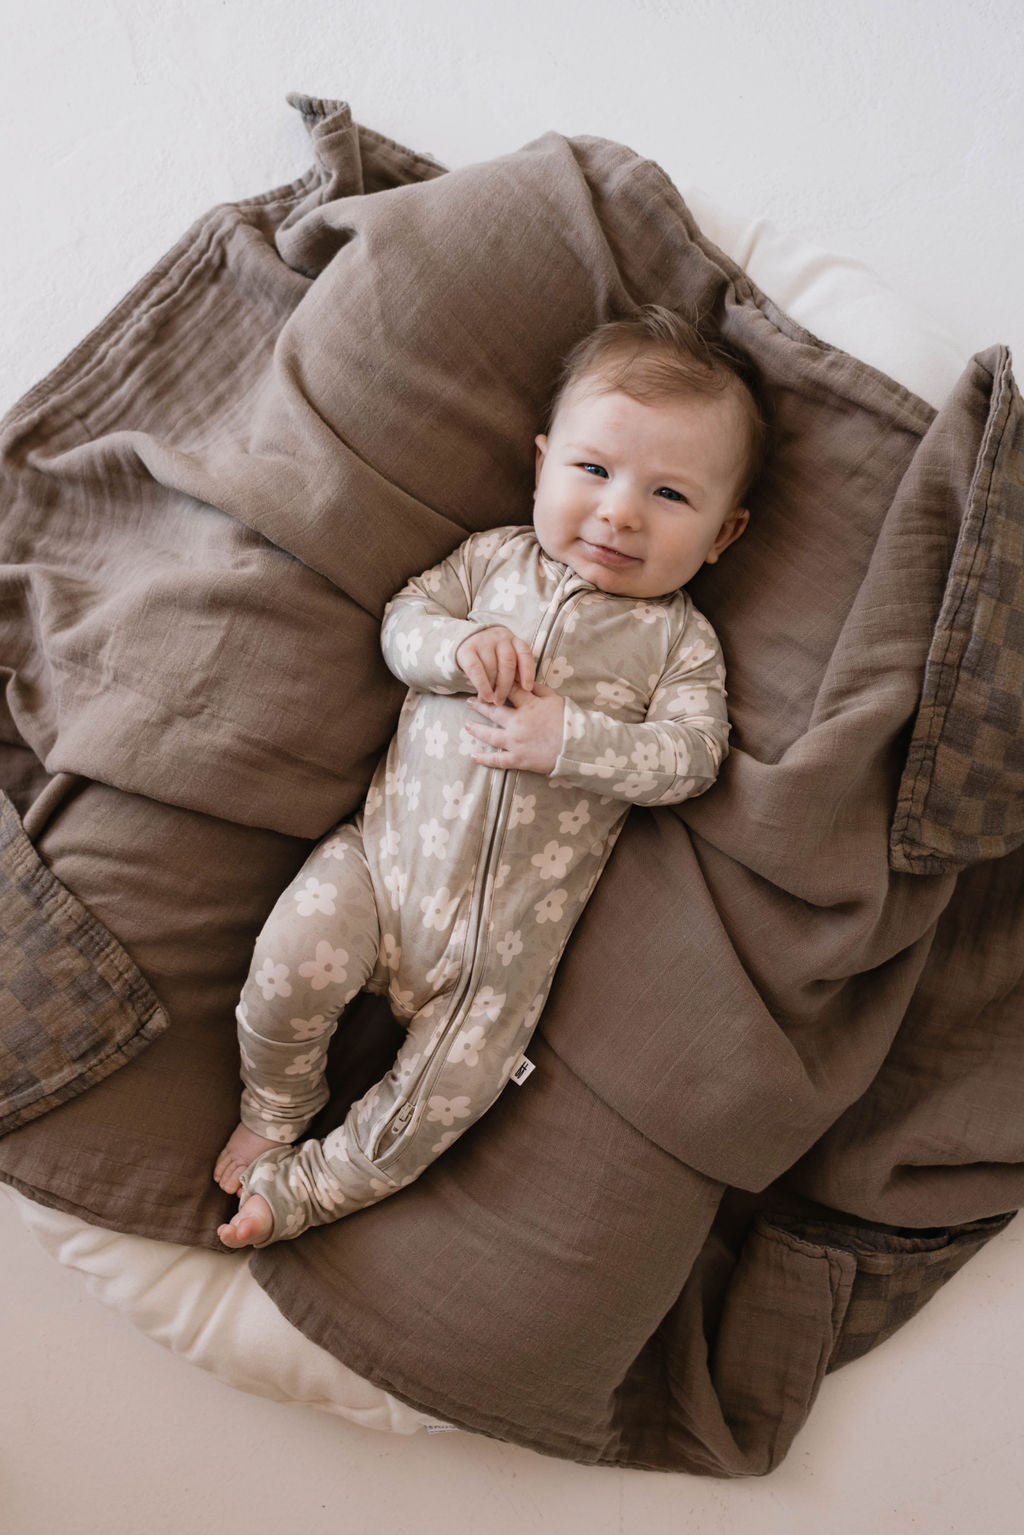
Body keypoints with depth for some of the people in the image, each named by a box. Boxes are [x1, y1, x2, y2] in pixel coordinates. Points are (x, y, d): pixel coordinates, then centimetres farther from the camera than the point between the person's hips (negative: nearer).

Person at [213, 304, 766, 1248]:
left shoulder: (680, 640, 1)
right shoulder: (496, 557, 6)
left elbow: (689, 755, -9)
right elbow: (402, 620, 5)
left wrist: (567, 737, -23)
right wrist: (459, 647, -18)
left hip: (517, 919, -1)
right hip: (394, 844, 2)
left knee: (449, 1091, -4)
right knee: (293, 958, -16)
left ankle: (314, 1187, 23)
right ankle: (273, 1115, 17)